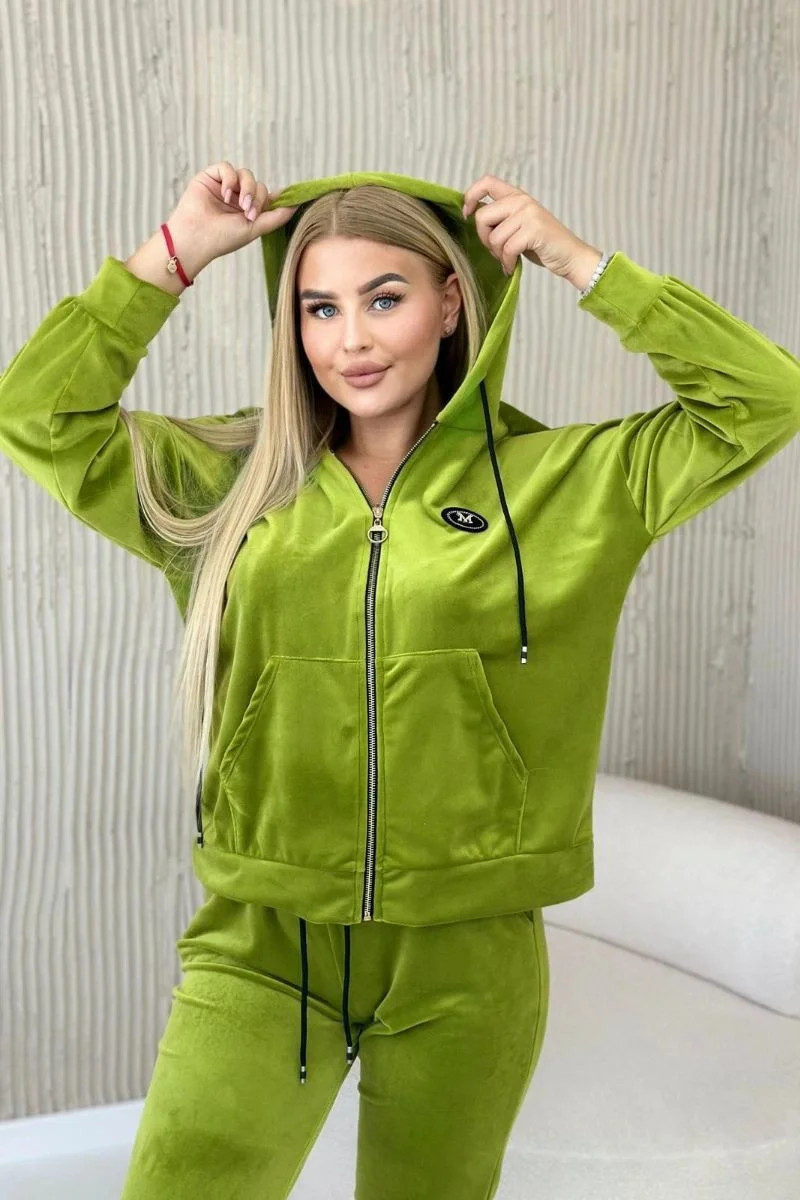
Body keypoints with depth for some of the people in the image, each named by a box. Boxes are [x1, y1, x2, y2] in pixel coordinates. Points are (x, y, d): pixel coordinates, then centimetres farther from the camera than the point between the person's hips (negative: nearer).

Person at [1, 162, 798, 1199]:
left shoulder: (567, 483, -1)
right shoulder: (224, 482, 3)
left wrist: (579, 264, -5)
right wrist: (174, 254, -2)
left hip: (467, 963, 0)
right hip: (260, 953, 1)